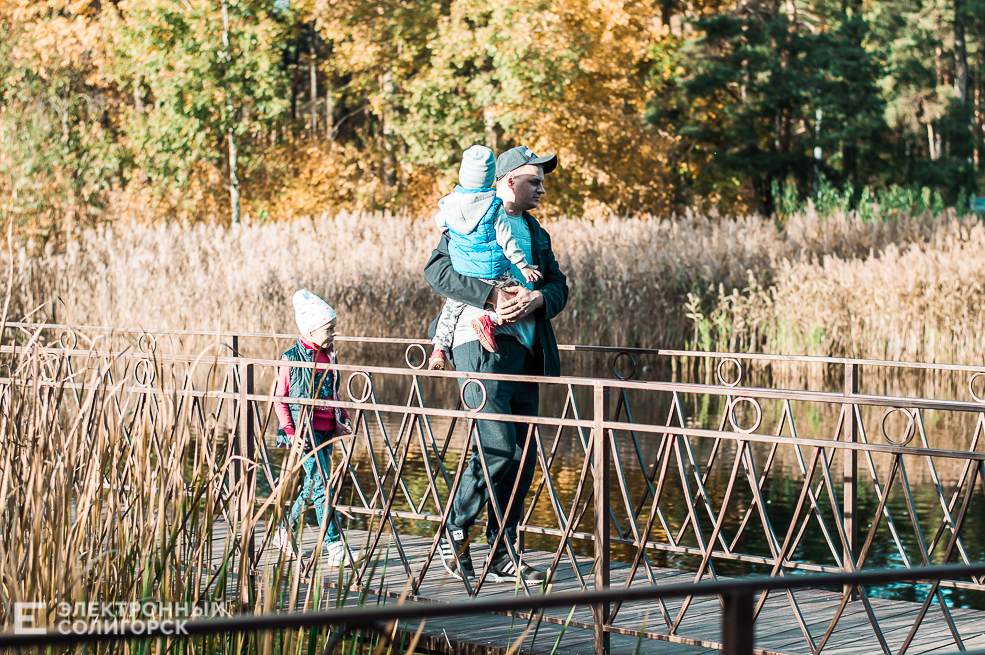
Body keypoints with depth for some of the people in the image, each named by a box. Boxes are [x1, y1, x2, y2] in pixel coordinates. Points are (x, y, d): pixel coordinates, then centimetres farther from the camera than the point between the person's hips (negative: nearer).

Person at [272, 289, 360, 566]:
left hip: (326, 430, 7)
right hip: (304, 430, -7)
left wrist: (343, 419, 7)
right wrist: (290, 431, -14)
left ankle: (287, 531, 30)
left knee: (313, 484, 12)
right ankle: (335, 545, -13)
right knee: (320, 484, -11)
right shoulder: (291, 359, -9)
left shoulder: (329, 356, 10)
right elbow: (279, 399, -5)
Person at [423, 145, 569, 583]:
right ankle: (454, 531, 0)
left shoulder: (536, 234, 23)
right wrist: (492, 295, -20)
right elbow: (436, 270, -11)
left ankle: (500, 554, 11)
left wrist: (537, 297, -9)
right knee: (498, 445, -17)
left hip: (527, 348, 7)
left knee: (523, 453, 5)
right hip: (482, 343, -7)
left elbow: (559, 287, 15)